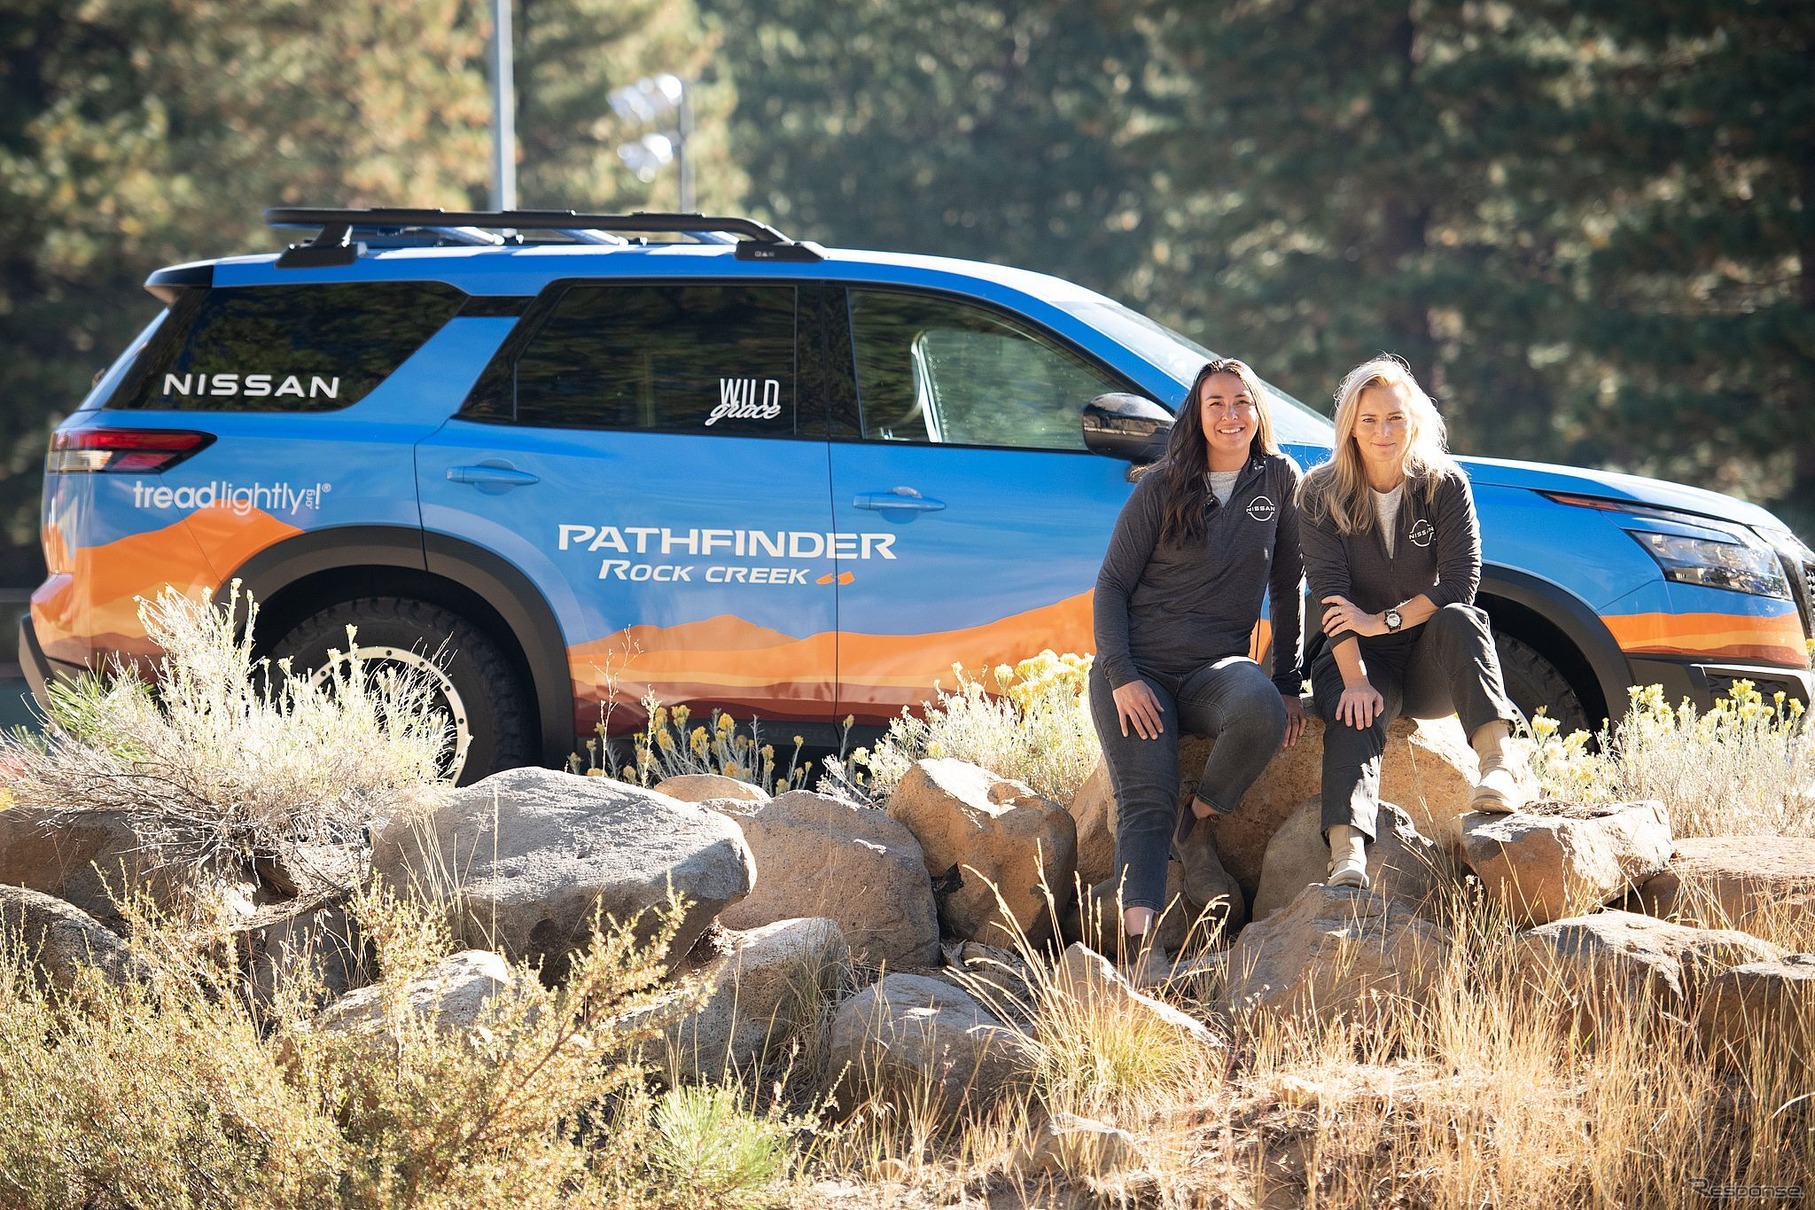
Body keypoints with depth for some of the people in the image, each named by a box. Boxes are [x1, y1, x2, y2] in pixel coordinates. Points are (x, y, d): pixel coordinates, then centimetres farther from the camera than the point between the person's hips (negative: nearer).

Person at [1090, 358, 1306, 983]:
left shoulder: (1279, 480, 7)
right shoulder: (1162, 487, 2)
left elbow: (1288, 588, 10)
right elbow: (1112, 584, 2)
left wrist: (1289, 683, 1)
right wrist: (1122, 677, -11)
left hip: (1217, 666, 1)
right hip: (1138, 667, -1)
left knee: (1262, 711, -35)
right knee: (1146, 804, -21)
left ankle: (1199, 818, -12)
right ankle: (1140, 945, -36)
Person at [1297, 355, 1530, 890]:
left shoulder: (1445, 485, -1)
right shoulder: (1321, 494, -2)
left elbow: (1460, 584, -10)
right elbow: (1330, 592, -12)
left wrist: (1382, 621, -19)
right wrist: (1355, 679, -24)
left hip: (1429, 665, 1)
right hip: (1360, 659, -1)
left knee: (1458, 620, -31)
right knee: (1354, 714, -32)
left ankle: (1499, 758, -47)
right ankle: (1347, 853, -56)